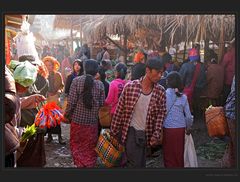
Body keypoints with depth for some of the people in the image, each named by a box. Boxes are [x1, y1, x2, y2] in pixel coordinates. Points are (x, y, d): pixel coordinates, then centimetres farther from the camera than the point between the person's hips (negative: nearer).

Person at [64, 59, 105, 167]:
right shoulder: (100, 84, -6)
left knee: (76, 146, 15)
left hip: (78, 119, -1)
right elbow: (102, 104, -3)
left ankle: (81, 164, 4)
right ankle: (90, 165, 20)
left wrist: (67, 115, 4)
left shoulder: (77, 81, -10)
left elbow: (71, 101, -10)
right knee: (90, 148, 16)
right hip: (93, 122, 1)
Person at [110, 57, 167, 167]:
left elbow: (161, 114, 2)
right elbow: (119, 111, -5)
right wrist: (114, 132, -1)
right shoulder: (130, 86, -11)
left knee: (141, 163, 15)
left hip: (147, 134, 3)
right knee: (135, 164, -6)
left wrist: (156, 134, -6)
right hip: (131, 131, -3)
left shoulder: (160, 92, -3)